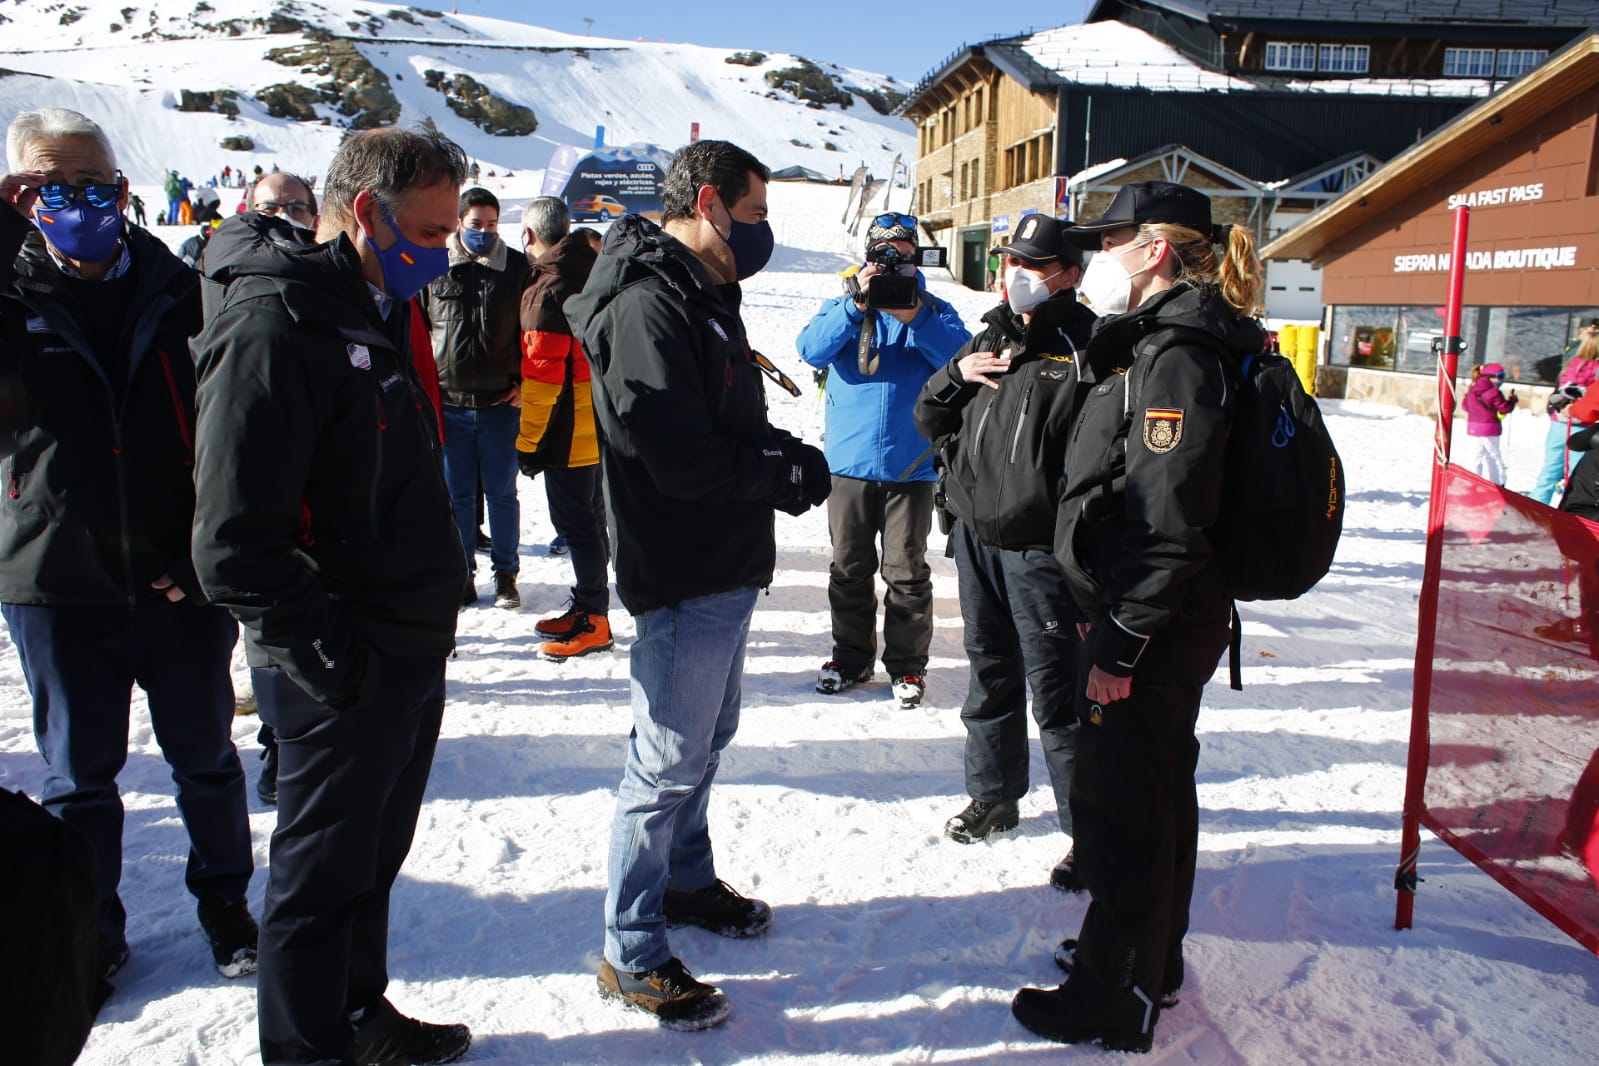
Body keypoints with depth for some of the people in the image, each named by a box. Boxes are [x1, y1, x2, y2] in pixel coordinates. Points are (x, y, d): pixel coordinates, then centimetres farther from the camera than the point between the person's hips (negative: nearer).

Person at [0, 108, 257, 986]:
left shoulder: (179, 294, -2)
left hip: (182, 582, 0)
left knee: (206, 755, 16)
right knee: (79, 776, 15)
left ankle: (225, 904, 37)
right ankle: (90, 934, 34)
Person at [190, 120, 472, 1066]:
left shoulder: (374, 311, 11)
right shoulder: (273, 328, -20)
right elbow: (235, 544, -24)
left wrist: (444, 584, 15)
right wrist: (330, 660, -20)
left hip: (413, 653, 9)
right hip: (346, 674, -9)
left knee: (373, 855, 23)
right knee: (323, 871, 10)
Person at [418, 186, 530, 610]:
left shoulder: (517, 268, 3)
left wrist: (522, 381, -2)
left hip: (501, 402, 0)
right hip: (448, 401, 1)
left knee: (501, 492, 7)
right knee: (457, 494, 8)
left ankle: (506, 574, 19)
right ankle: (461, 574, 20)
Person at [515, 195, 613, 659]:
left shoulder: (547, 290, -18)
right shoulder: (594, 273, 8)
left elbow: (543, 376, -19)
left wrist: (528, 442, -12)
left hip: (569, 431, -9)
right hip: (600, 426, 9)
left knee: (575, 522, -1)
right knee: (589, 517, 16)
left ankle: (593, 621, 5)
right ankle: (586, 608, 28)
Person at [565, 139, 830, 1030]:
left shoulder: (704, 297, 15)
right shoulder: (646, 306, -20)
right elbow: (682, 457, -27)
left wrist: (786, 457, -4)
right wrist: (792, 472, -14)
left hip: (729, 570, 10)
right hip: (683, 578, -10)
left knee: (708, 736, 22)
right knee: (670, 760, 0)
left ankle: (688, 880, 42)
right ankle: (633, 955, 16)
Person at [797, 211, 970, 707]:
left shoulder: (934, 311, 6)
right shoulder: (844, 306, 8)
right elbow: (812, 350, -10)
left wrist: (914, 317, -24)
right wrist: (856, 305, -22)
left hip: (910, 464, -1)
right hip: (850, 461, 1)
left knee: (907, 570, 2)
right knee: (849, 567, 10)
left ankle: (907, 663, 15)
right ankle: (851, 655, 24)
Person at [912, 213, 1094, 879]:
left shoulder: (1083, 349, -10)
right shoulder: (991, 335, 13)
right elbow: (931, 421, 16)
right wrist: (957, 373, -4)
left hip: (1039, 548, -7)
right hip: (975, 535, 7)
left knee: (1056, 694, -1)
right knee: (990, 675, 19)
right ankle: (994, 796, 36)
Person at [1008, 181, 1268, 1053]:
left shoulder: (1176, 353, -19)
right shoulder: (1160, 339, 14)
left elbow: (1171, 520, -25)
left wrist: (1122, 641, -21)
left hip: (1153, 627, -11)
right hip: (1154, 619, 11)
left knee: (1121, 803, 1)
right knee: (1155, 791, 20)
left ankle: (1114, 1001, 17)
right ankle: (1148, 962, 38)